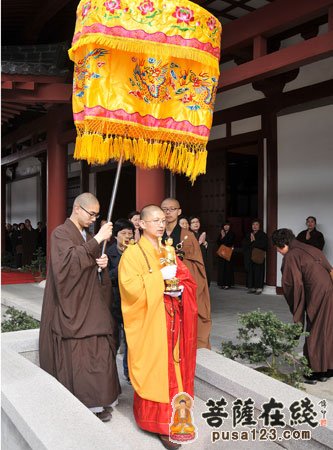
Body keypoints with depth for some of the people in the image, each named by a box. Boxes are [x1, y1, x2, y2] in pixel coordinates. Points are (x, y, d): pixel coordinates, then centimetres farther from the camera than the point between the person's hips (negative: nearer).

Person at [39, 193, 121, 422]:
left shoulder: (89, 237, 16)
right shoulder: (61, 234, -6)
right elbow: (70, 259, -25)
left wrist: (103, 264, -3)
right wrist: (97, 240, -26)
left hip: (93, 307, 7)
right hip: (72, 308, -7)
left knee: (98, 355, 6)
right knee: (74, 357, -4)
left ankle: (96, 402, 17)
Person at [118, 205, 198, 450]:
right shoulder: (133, 253, -7)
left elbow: (188, 279, 12)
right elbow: (131, 288, -19)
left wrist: (180, 289, -9)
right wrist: (160, 276, -21)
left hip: (170, 321, 6)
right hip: (149, 323, -6)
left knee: (172, 367, 11)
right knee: (154, 369, -1)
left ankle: (171, 415, 26)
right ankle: (158, 421, 12)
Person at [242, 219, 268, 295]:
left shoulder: (263, 235, 0)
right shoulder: (248, 235, 17)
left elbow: (263, 245, -11)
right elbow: (244, 244, 11)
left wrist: (254, 241, -9)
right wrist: (250, 241, -7)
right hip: (249, 257, 5)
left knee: (258, 272, -6)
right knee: (250, 271, 4)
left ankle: (259, 288, 0)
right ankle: (252, 287, 11)